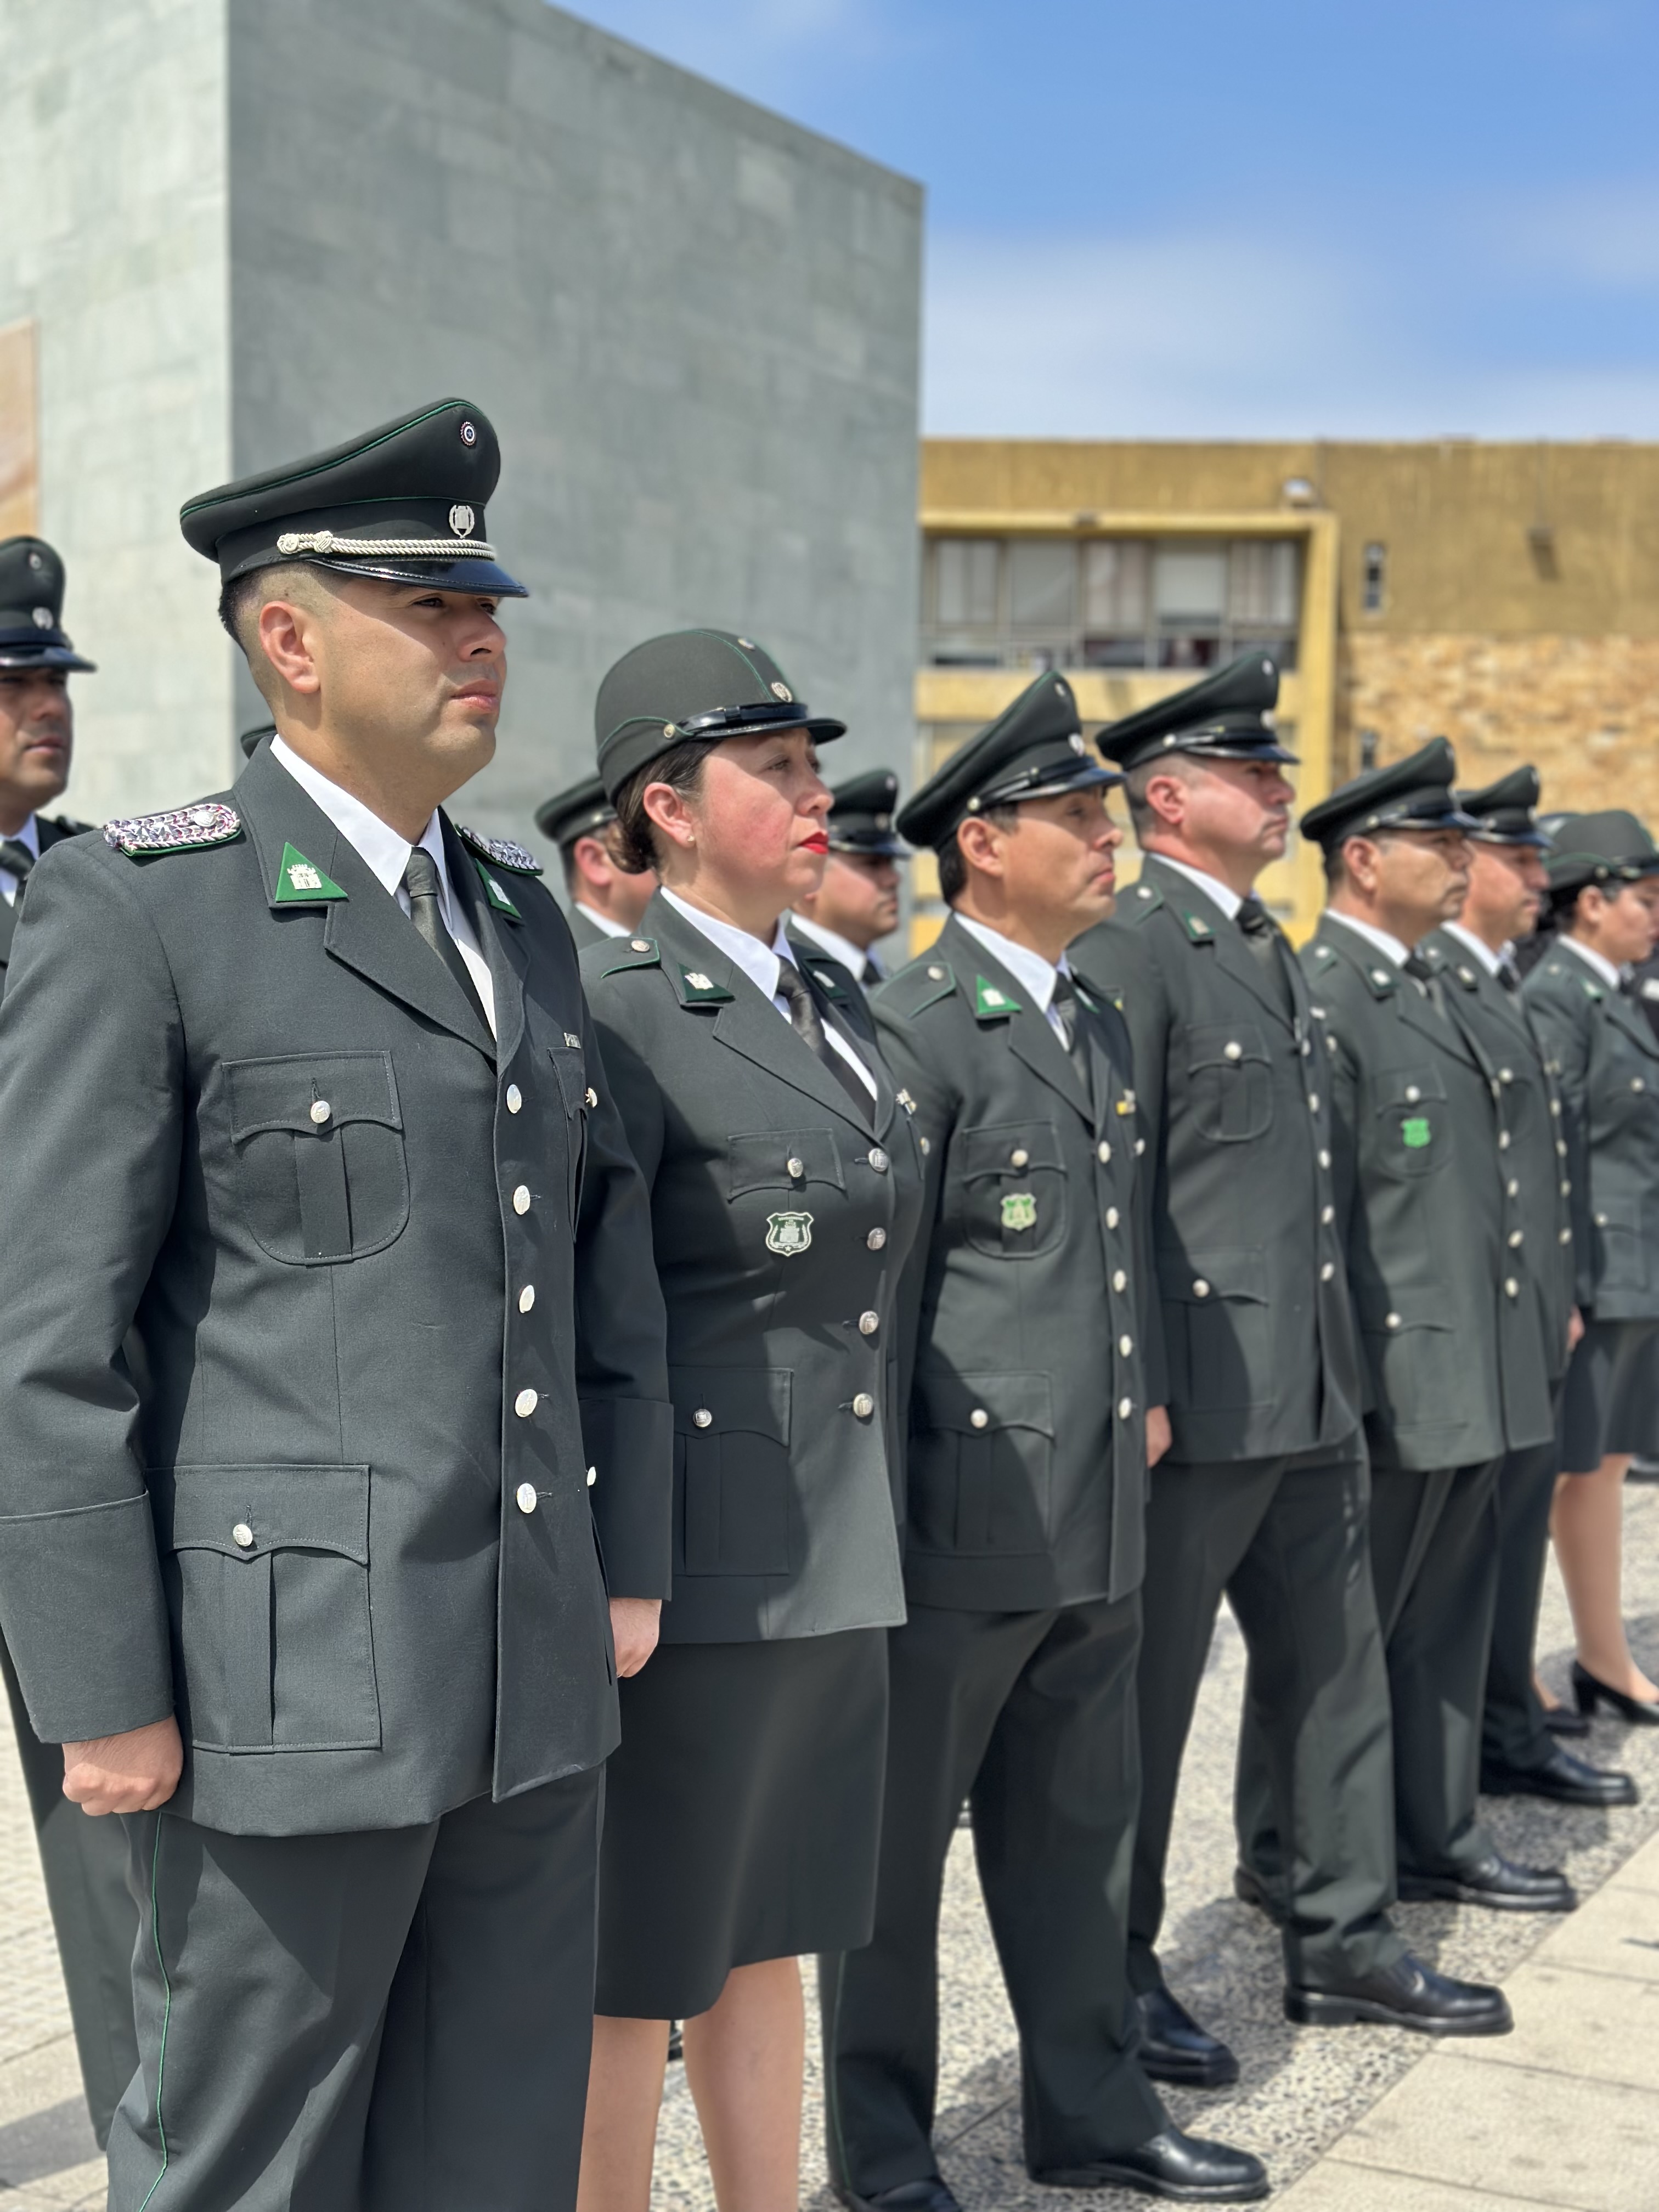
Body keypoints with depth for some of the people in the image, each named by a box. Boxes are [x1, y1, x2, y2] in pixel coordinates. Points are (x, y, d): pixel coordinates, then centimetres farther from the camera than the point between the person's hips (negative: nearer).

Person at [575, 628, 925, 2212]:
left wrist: (870, 1540, 18)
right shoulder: (619, 1010, -14)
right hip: (702, 1566, -8)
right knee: (637, 1964, 6)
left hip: (834, 1562, 8)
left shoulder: (817, 1011, 12)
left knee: (768, 1936, 19)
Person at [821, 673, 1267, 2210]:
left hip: (1096, 1521, 8)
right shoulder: (913, 1029, -13)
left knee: (1076, 1829, 19)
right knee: (897, 1839, 8)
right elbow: (870, 1285, -14)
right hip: (961, 1519, -8)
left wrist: (1144, 1393, 14)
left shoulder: (1100, 1025, 14)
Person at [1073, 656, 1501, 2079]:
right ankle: (1114, 1972, 20)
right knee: (1142, 1698, 5)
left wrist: (1344, 1369, 19)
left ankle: (1343, 1933, 32)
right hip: (1196, 1401, -9)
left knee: (1336, 1670, 17)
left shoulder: (1273, 952, 16)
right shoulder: (1130, 952, -13)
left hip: (1312, 1399, 9)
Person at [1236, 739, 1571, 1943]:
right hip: (1396, 1379, -9)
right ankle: (1287, 1856, 17)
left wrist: (1522, 1348, 20)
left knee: (1450, 1617, 17)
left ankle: (1435, 1835, 29)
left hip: (1475, 1378, 9)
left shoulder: (1427, 986, 15)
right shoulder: (1323, 998, -15)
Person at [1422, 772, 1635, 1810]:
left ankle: (1510, 1736, 28)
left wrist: (1563, 1295, 20)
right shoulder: (1423, 983, -14)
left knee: (1519, 1526, 16)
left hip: (1533, 1325, 10)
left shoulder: (1506, 985, 17)